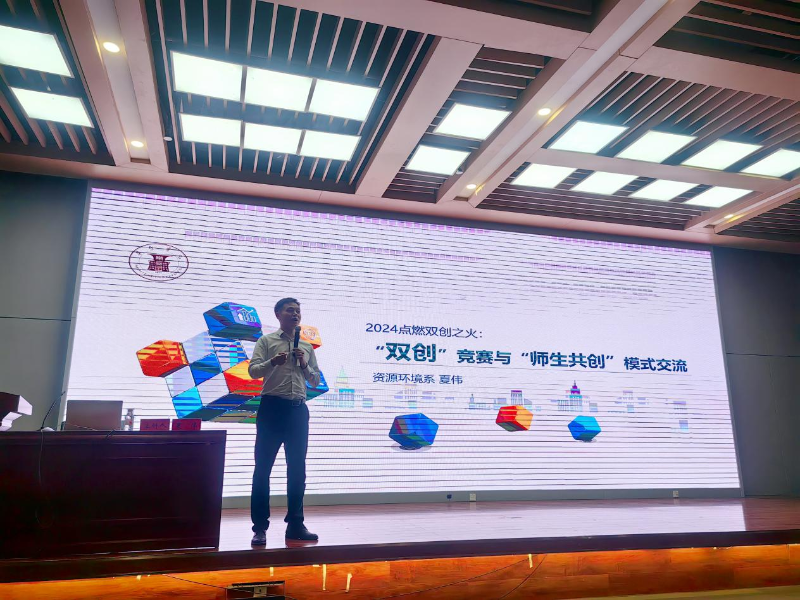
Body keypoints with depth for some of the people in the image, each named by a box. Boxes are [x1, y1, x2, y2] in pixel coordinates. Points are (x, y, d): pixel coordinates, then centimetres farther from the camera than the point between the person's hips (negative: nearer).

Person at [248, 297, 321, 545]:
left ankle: (295, 524, 17)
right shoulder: (266, 341, 5)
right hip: (272, 407, -4)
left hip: (298, 410, 4)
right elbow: (253, 371, -7)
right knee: (263, 467, -1)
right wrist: (273, 362, -25)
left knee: (297, 468, 7)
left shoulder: (307, 347, 16)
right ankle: (260, 527, 7)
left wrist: (304, 365, -2)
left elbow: (316, 381, 17)